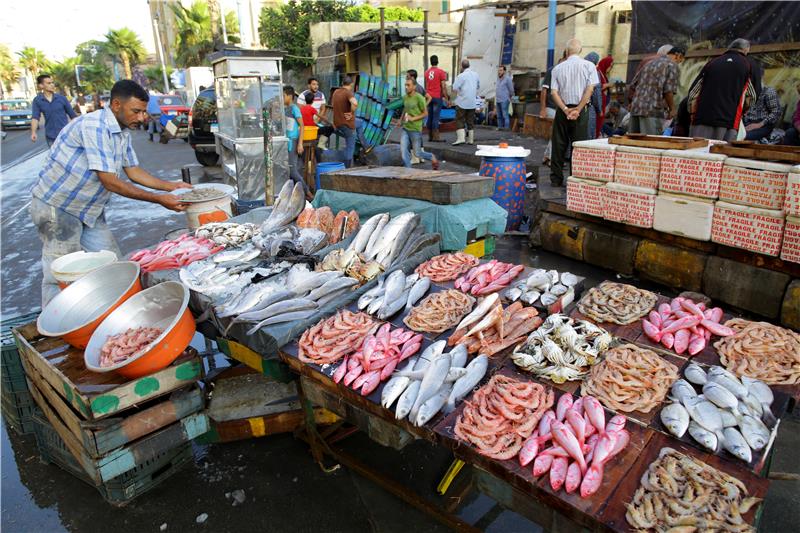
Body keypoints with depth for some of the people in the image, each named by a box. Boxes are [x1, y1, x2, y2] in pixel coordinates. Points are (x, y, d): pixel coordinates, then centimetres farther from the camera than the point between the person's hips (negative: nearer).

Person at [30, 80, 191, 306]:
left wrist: (171, 186, 0)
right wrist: (159, 199, -27)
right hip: (57, 208, -9)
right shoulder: (94, 126, -26)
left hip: (89, 209, 9)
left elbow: (132, 170, 10)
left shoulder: (122, 131, 2)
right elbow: (110, 182, -28)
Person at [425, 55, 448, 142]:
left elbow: (425, 86, 14)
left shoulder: (426, 72, 8)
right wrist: (446, 98, -4)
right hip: (437, 97, -5)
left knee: (430, 117, 9)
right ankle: (435, 137, -8)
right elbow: (443, 86, -9)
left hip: (429, 97, 5)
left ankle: (430, 136, 11)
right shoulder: (441, 72, -7)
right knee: (436, 117, -6)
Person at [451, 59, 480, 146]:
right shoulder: (475, 74, 7)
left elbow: (454, 89, -15)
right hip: (472, 102, 6)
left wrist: (458, 93, 3)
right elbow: (478, 86, 20)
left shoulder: (461, 76, -13)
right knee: (471, 121, 10)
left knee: (460, 120, -1)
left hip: (462, 102, -6)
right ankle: (471, 139, 12)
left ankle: (460, 138, -13)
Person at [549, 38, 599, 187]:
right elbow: (590, 89, -8)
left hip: (562, 110, 1)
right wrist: (578, 110, -8)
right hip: (581, 110, -1)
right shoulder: (588, 66, 1)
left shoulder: (558, 68, 5)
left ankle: (556, 179, 9)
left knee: (559, 145, 6)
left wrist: (565, 110, -8)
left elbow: (554, 93, -3)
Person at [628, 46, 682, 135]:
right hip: (654, 111, -7)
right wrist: (672, 108, 0)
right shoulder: (672, 64, 1)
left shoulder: (650, 63, 22)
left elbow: (633, 86, 19)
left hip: (635, 108, 7)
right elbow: (668, 90, -10)